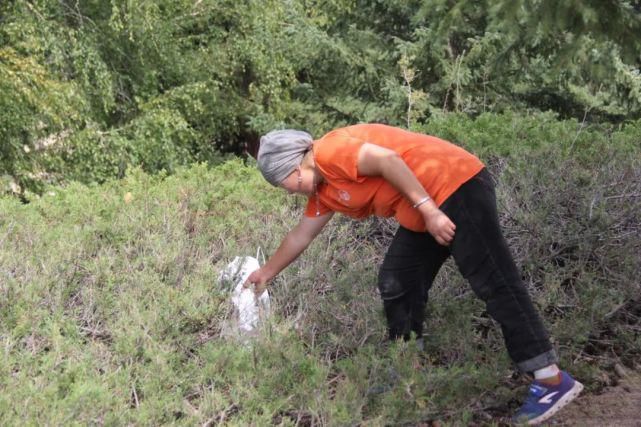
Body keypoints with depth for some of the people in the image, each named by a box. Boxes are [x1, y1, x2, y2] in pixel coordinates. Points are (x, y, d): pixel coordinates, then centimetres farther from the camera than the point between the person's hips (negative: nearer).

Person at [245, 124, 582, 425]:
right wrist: (268, 271, 41)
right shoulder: (324, 190, 19)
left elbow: (387, 159, -24)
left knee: (494, 283, -12)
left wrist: (429, 211, -24)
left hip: (457, 185, -10)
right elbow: (300, 236, 31)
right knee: (396, 284, 10)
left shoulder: (329, 151, -11)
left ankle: (553, 380, -10)